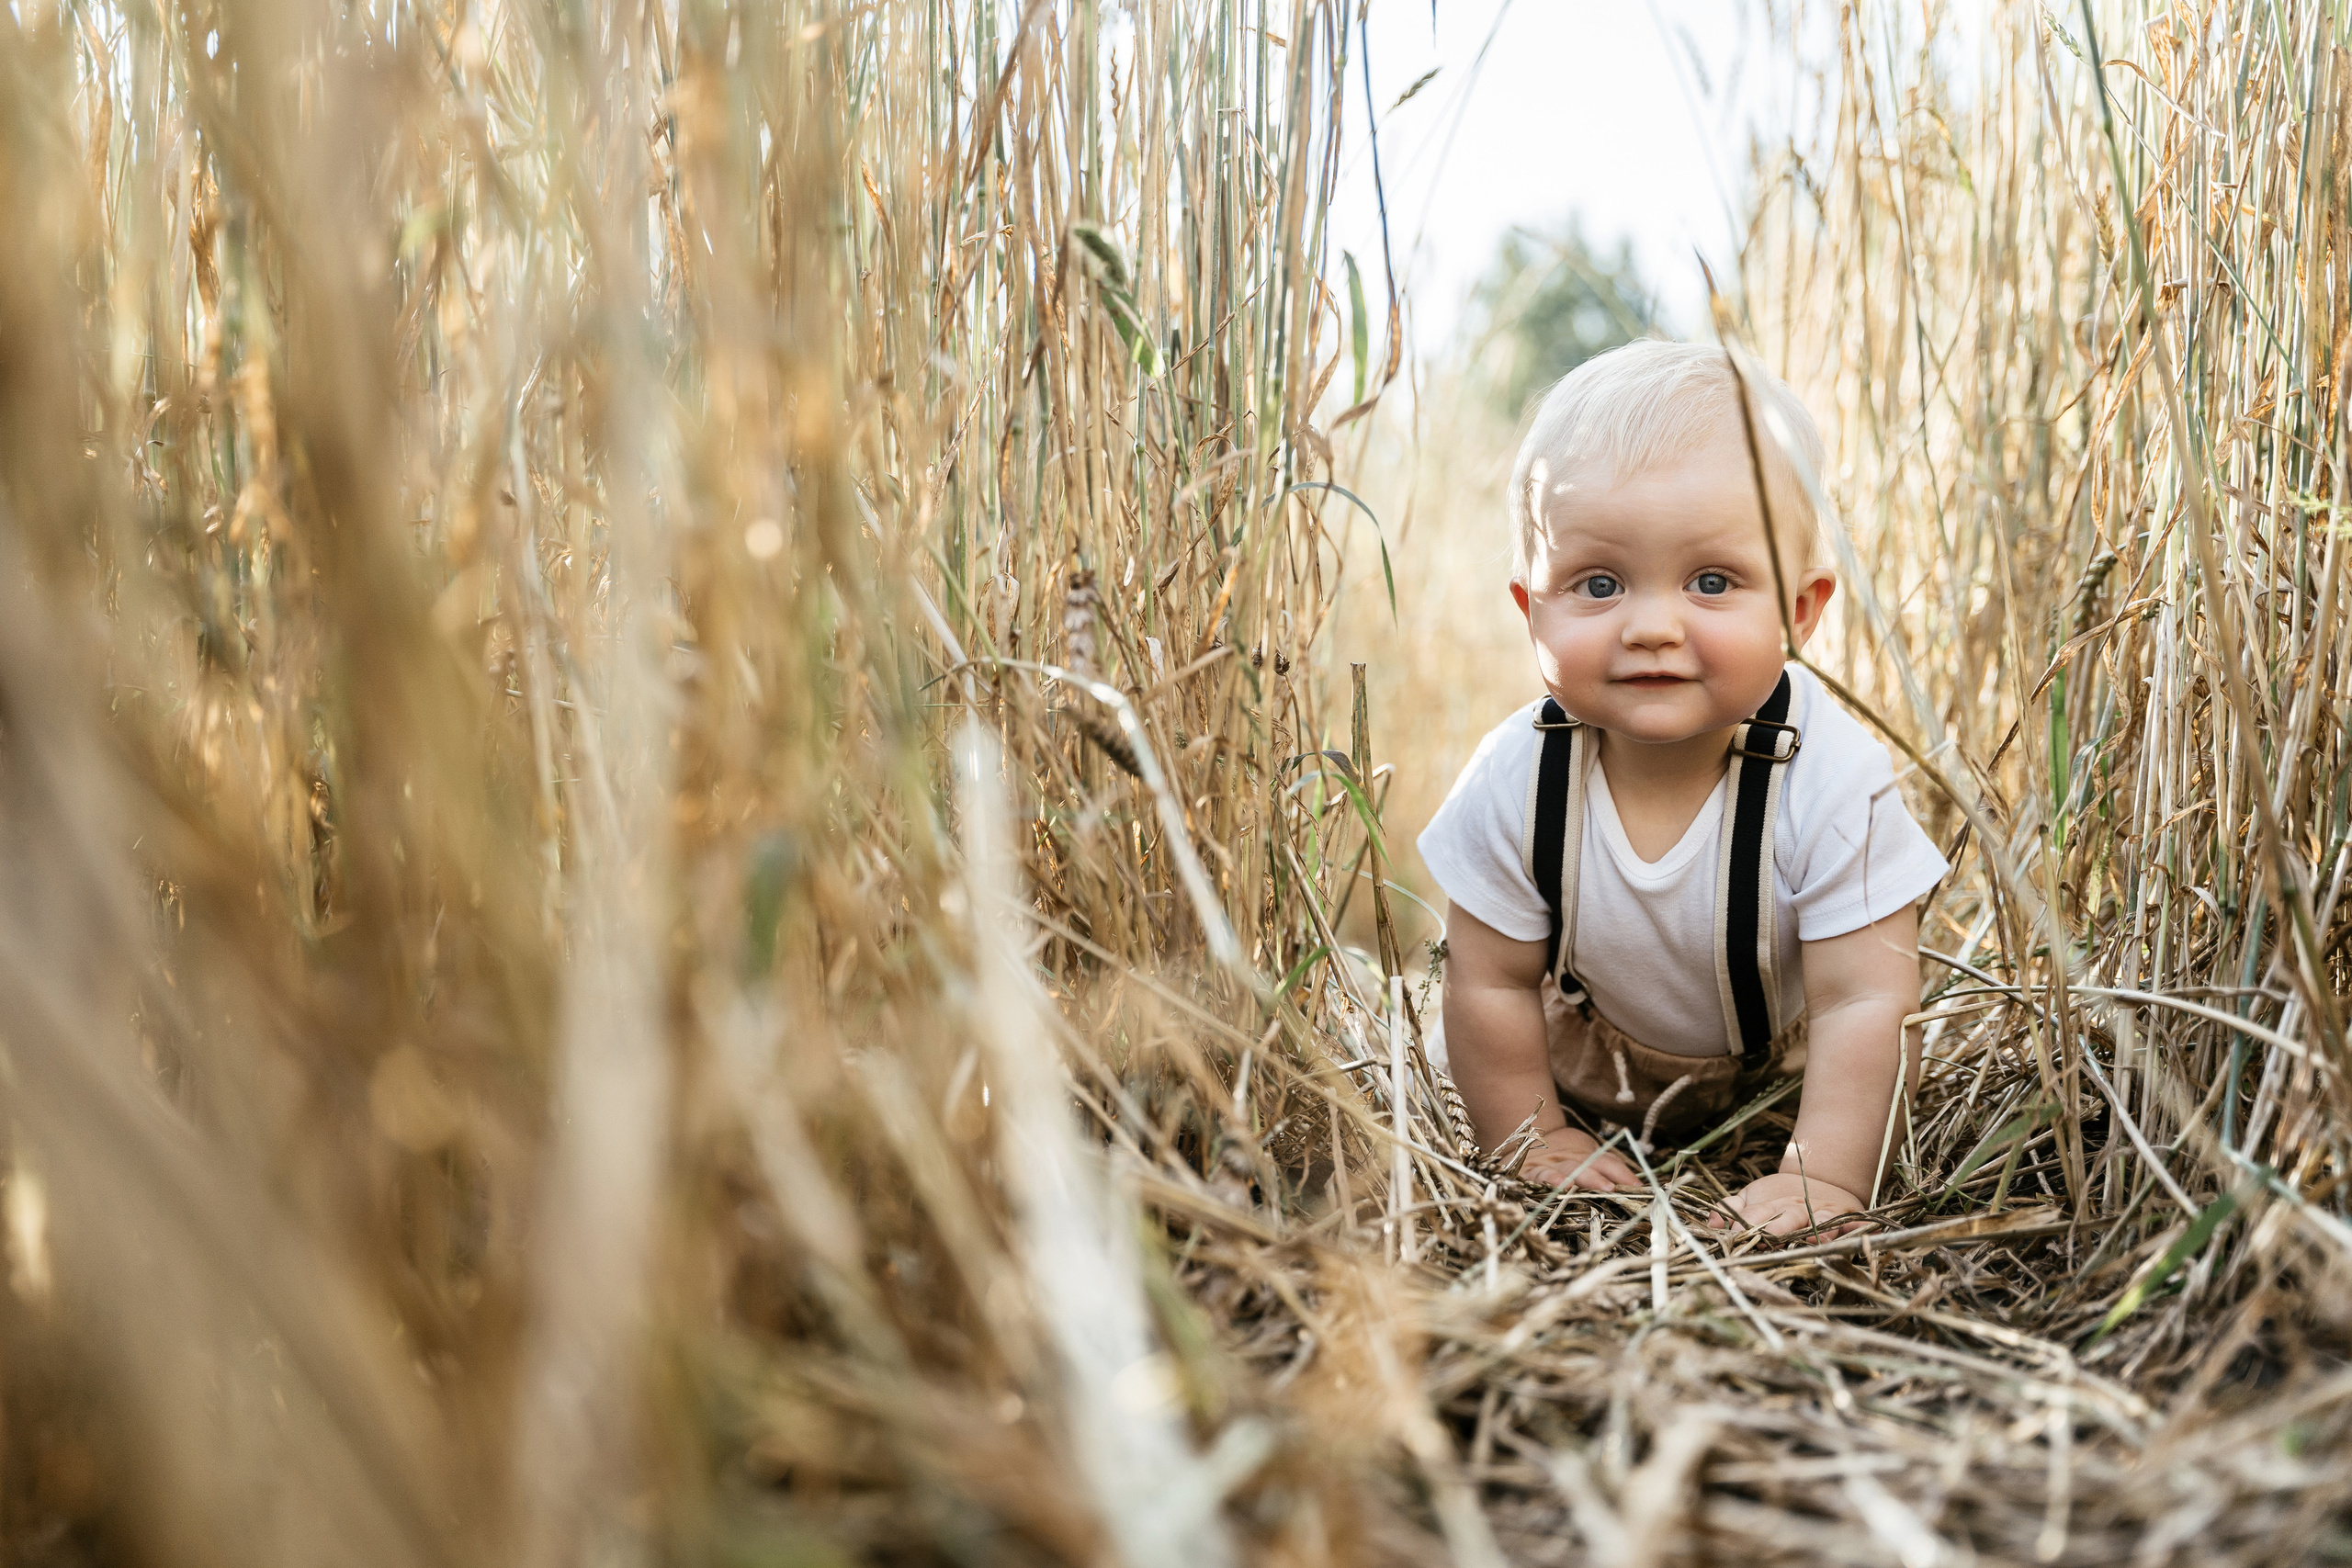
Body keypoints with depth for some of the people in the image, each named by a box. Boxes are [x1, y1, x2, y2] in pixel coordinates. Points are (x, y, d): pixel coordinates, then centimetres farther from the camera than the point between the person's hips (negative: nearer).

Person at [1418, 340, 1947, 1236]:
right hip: (1587, 1071, 1)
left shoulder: (1833, 784, -36)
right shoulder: (1515, 782, -30)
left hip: (1784, 1071, -1)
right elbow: (1492, 984, -17)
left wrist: (1825, 1177, -34)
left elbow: (1864, 1003, -31)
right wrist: (1531, 1142, -13)